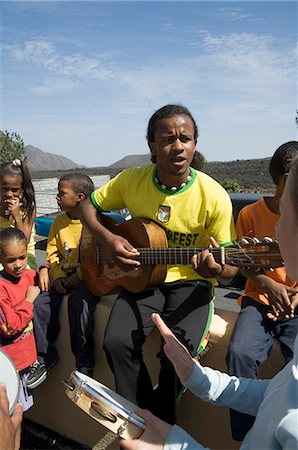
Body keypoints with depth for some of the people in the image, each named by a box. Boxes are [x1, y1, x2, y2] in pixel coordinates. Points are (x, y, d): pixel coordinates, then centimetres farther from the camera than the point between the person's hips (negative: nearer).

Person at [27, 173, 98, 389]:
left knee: (79, 301, -32)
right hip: (64, 276, 6)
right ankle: (45, 356, 11)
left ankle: (85, 363, -13)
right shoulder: (59, 222, 10)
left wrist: (79, 275, -18)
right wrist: (58, 275, -3)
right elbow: (53, 253, 13)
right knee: (40, 303, -12)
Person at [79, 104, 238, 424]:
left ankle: (160, 426, 10)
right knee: (117, 343, -21)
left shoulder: (214, 196, -13)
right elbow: (88, 206, 7)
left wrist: (217, 266, -33)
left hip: (190, 281, -2)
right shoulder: (132, 180, -6)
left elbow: (230, 269, -7)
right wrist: (106, 239, -13)